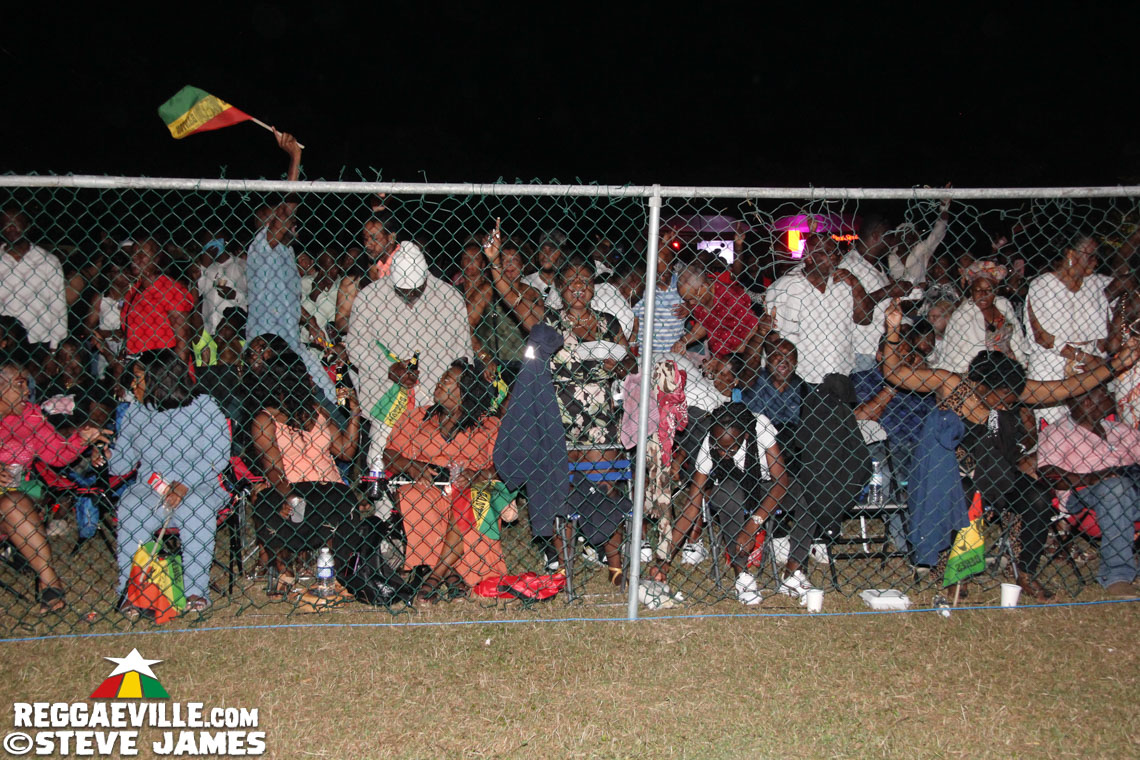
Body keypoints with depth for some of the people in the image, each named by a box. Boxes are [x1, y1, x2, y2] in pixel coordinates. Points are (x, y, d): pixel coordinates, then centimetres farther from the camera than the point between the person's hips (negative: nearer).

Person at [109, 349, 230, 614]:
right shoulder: (134, 413, 15)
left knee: (196, 511, -38)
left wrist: (184, 485, -19)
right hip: (148, 488, 3)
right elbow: (118, 465, 17)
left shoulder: (204, 406, 2)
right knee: (129, 512, -32)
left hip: (198, 486, -3)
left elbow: (218, 455, -8)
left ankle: (197, 590, -25)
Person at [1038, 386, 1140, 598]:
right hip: (1084, 493, -4)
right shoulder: (1055, 433, 11)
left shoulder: (1118, 429, 30)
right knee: (1115, 486, -35)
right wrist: (1084, 479, -19)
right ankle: (1116, 575, -36)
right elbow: (1046, 473, -4)